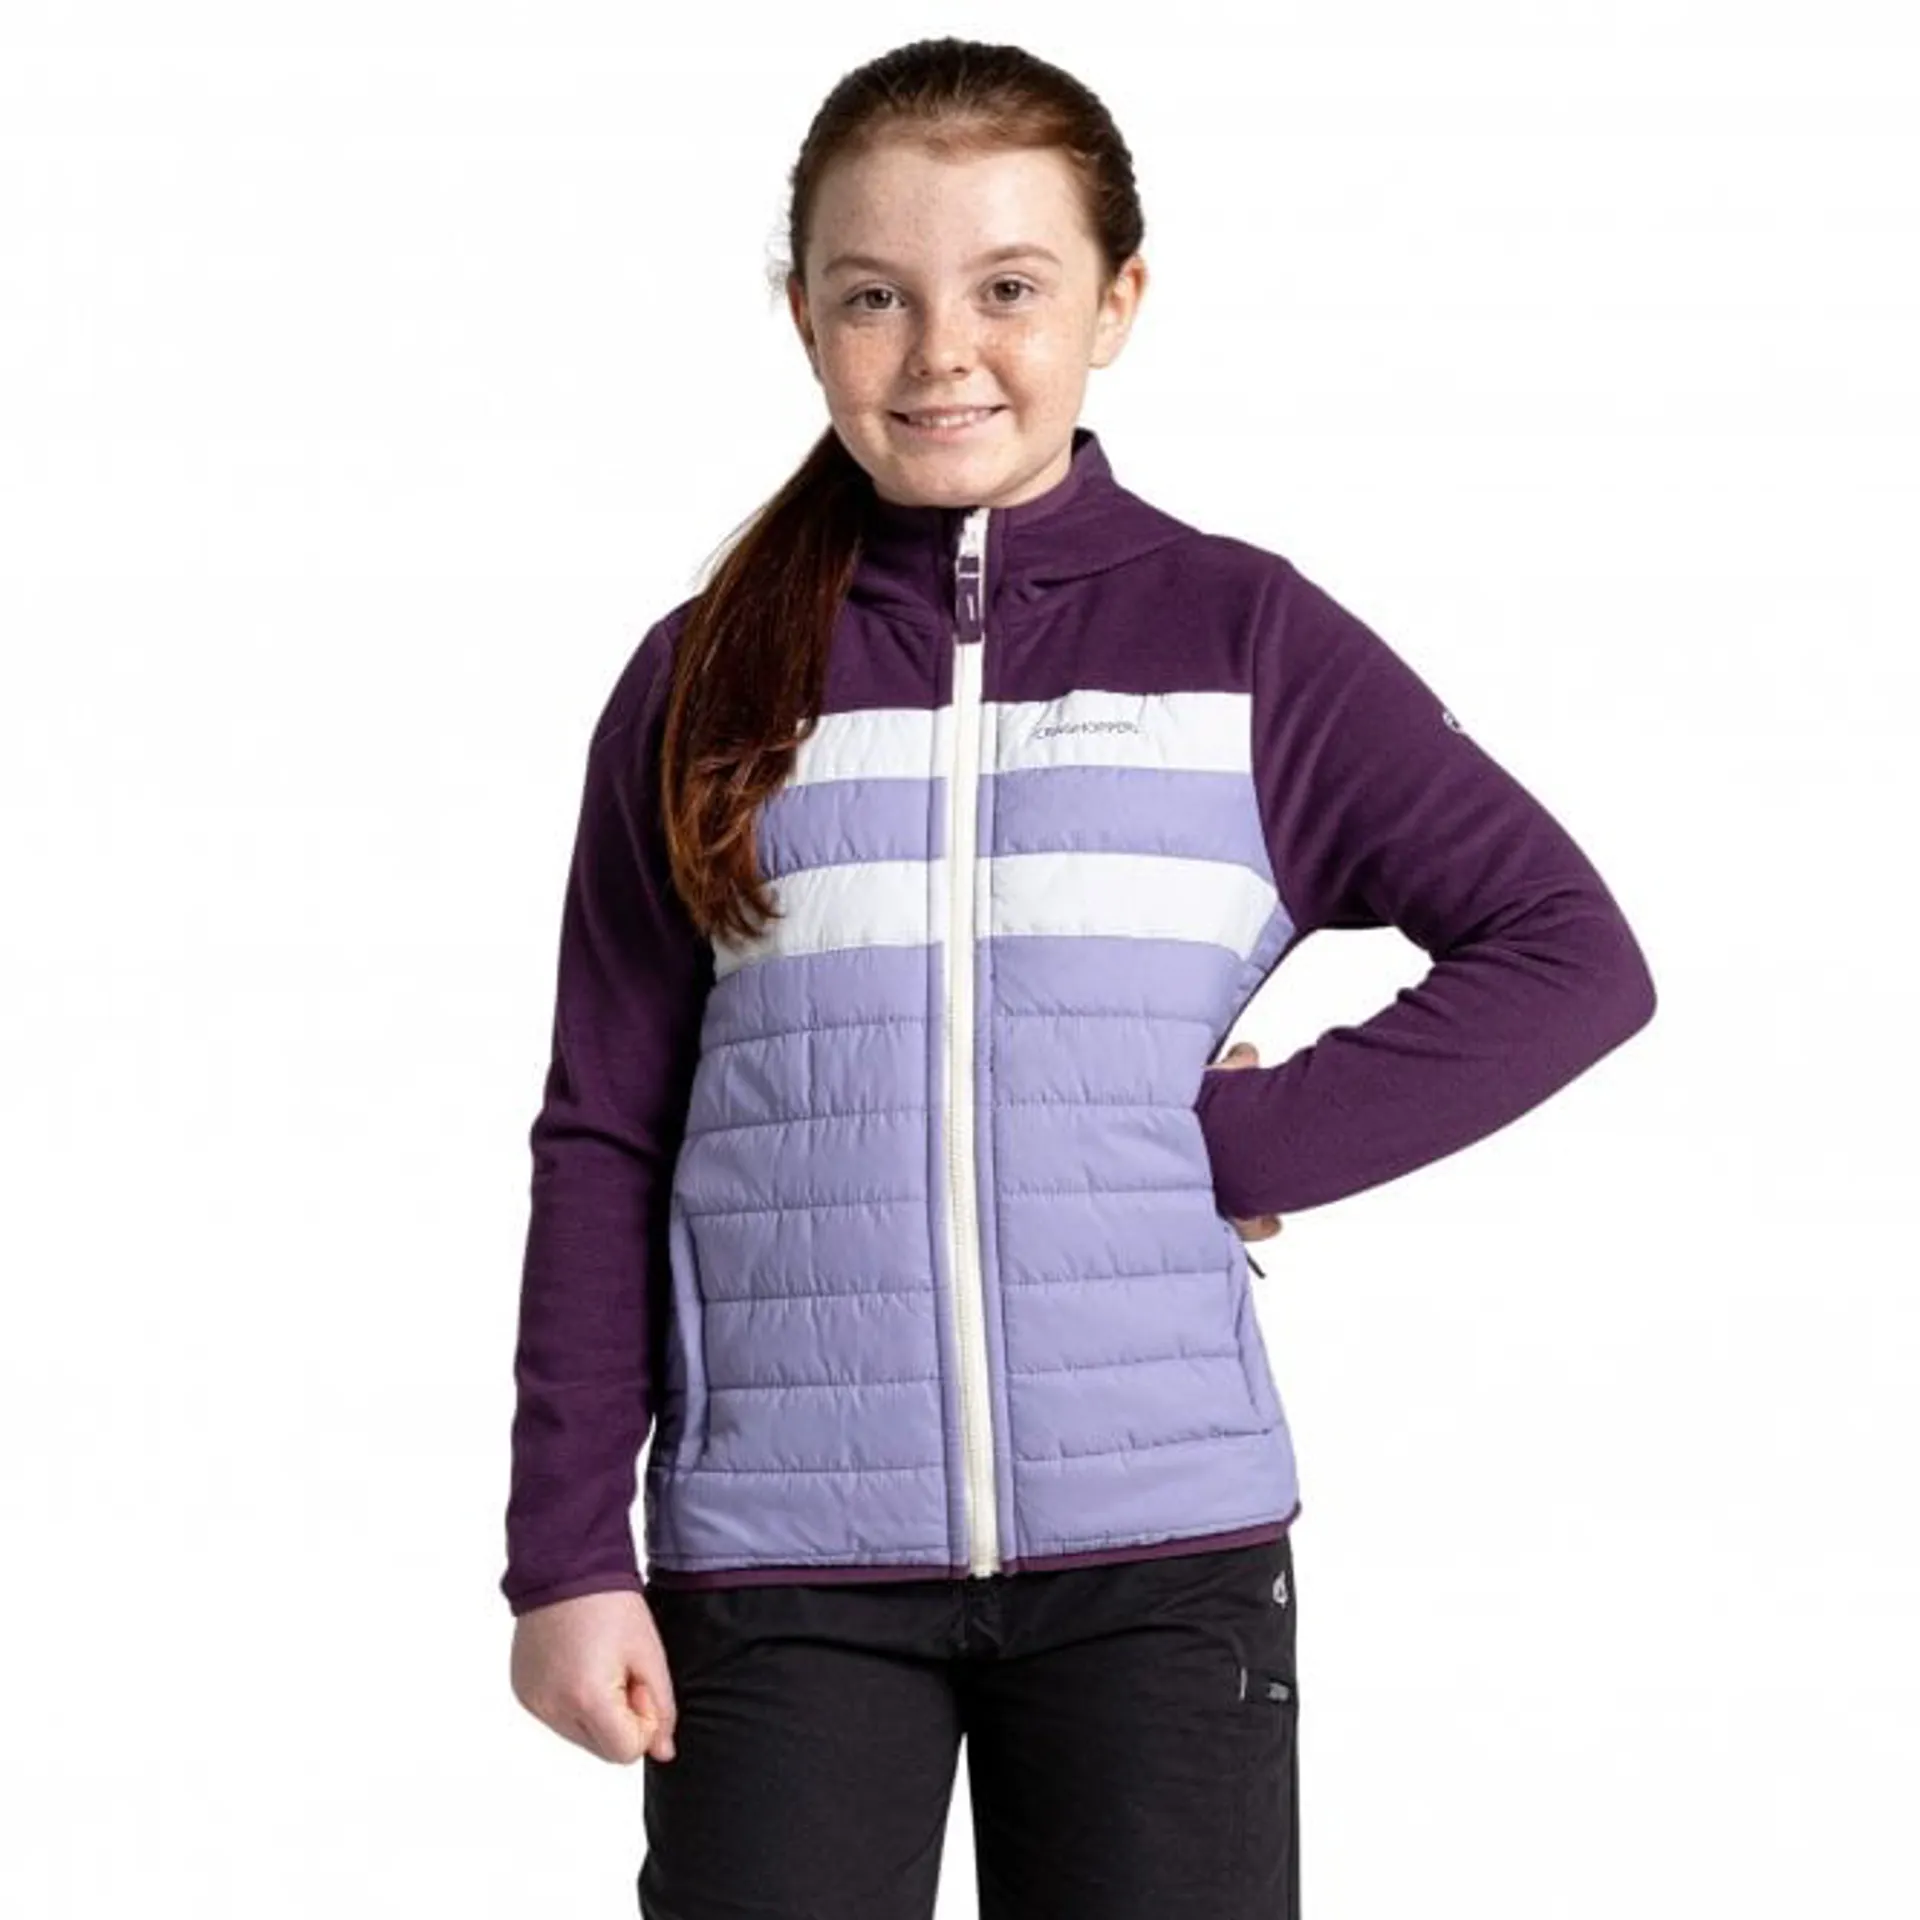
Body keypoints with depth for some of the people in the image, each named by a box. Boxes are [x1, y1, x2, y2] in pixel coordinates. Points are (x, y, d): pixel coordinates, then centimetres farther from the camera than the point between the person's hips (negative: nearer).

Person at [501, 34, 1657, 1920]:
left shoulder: (1246, 640, 3)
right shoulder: (705, 681, 5)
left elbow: (1571, 954, 0)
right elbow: (602, 1141, 6)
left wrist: (1240, 1146, -8)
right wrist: (566, 1552, 2)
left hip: (1159, 1548, 0)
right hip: (779, 1560, 1)